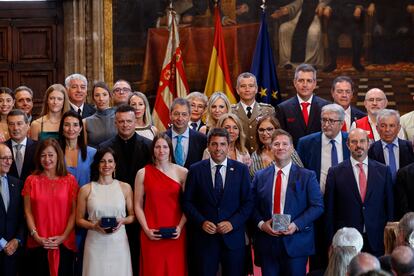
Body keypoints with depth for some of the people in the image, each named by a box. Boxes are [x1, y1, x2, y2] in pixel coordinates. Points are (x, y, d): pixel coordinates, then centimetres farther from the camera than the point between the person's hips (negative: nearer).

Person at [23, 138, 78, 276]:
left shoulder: (70, 180, 3)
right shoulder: (32, 180, 4)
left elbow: (74, 212, 1)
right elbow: (28, 212, 3)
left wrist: (63, 237, -9)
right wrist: (36, 236, -8)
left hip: (64, 244, 0)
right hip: (38, 244, 0)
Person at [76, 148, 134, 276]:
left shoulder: (125, 187, 5)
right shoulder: (86, 190, 3)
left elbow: (133, 216, 11)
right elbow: (79, 220, 7)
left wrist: (123, 221, -9)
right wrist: (94, 226, -11)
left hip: (119, 243, 1)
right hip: (95, 245, -1)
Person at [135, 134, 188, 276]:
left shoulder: (182, 172, 2)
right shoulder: (143, 173, 2)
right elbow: (138, 205, 4)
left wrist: (180, 227, -7)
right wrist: (146, 229, -6)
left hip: (175, 235, 0)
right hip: (151, 235, 0)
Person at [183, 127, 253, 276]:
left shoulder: (241, 170, 3)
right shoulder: (196, 170, 2)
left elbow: (248, 202, 2)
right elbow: (187, 202, 3)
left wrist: (233, 223, -10)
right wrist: (201, 222, -11)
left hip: (233, 236, 0)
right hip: (204, 236, 0)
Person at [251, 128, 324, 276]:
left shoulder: (307, 176, 2)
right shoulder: (260, 176, 10)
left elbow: (317, 206, -3)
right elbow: (253, 206, 9)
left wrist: (296, 225, -14)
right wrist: (261, 223, -10)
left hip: (296, 243, -2)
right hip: (267, 243, 2)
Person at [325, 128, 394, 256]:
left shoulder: (383, 171, 6)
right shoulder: (335, 172, 2)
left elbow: (390, 207, 8)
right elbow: (330, 211, 2)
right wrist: (331, 243, -1)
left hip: (376, 242, 1)